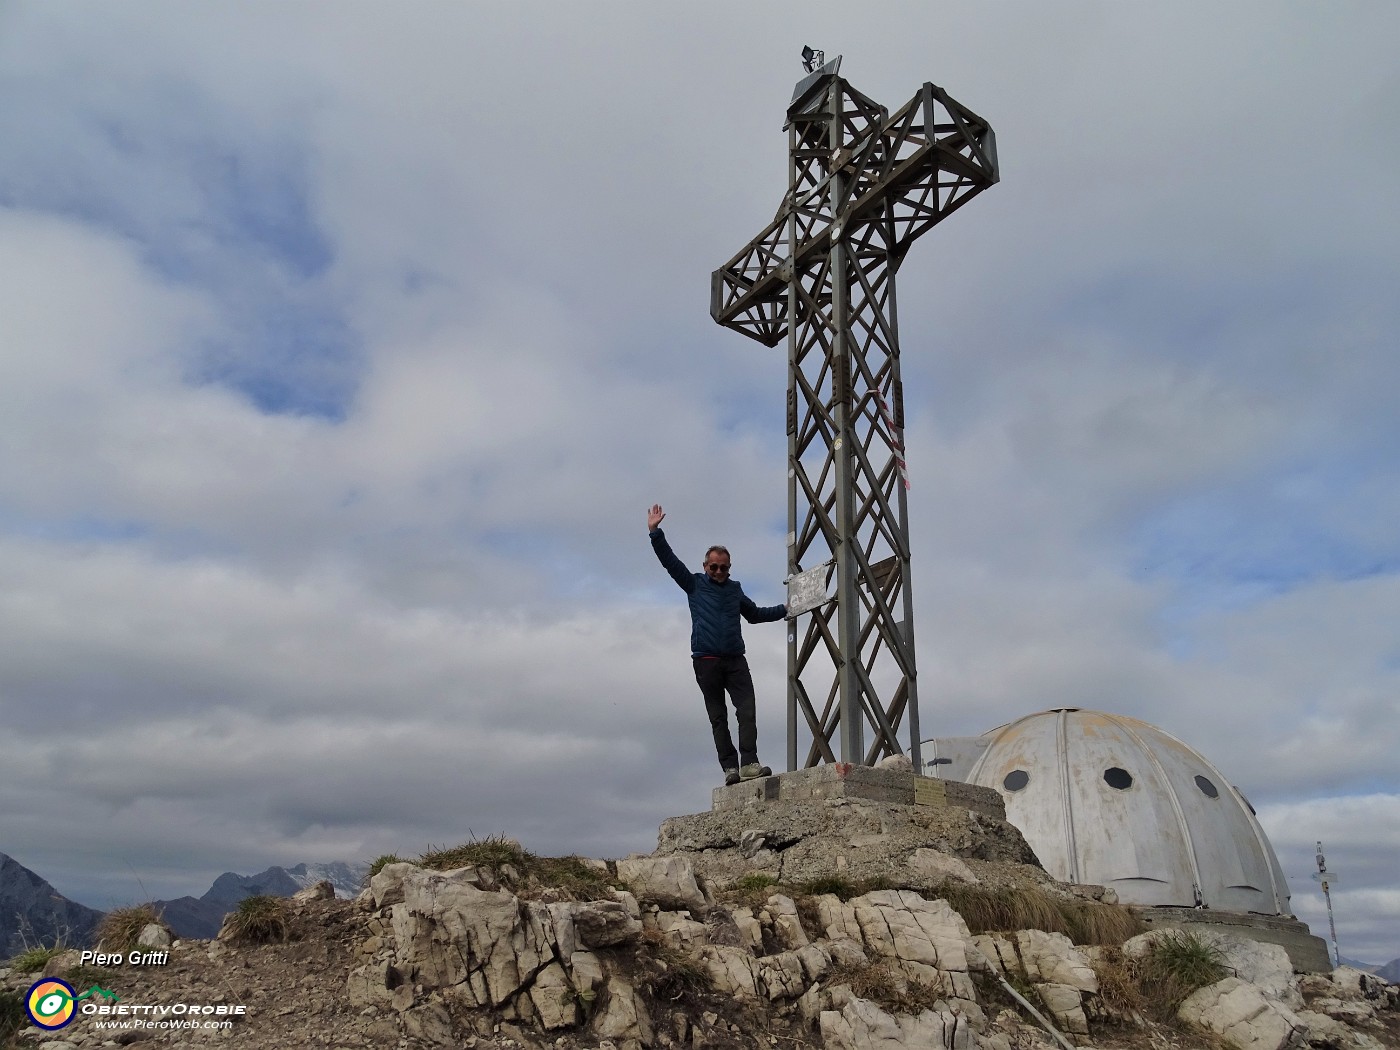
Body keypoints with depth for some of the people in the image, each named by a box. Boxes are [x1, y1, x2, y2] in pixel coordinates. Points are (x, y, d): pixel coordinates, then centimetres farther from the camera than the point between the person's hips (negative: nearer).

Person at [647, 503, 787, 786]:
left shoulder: (735, 590, 21)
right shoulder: (695, 584, 11)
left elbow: (755, 614, 36)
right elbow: (669, 560, 3)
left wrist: (785, 609, 33)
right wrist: (655, 532, -6)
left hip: (735, 659, 3)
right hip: (706, 660, -2)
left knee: (747, 711, -13)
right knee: (718, 717, -1)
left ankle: (749, 763, -18)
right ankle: (730, 768, -1)